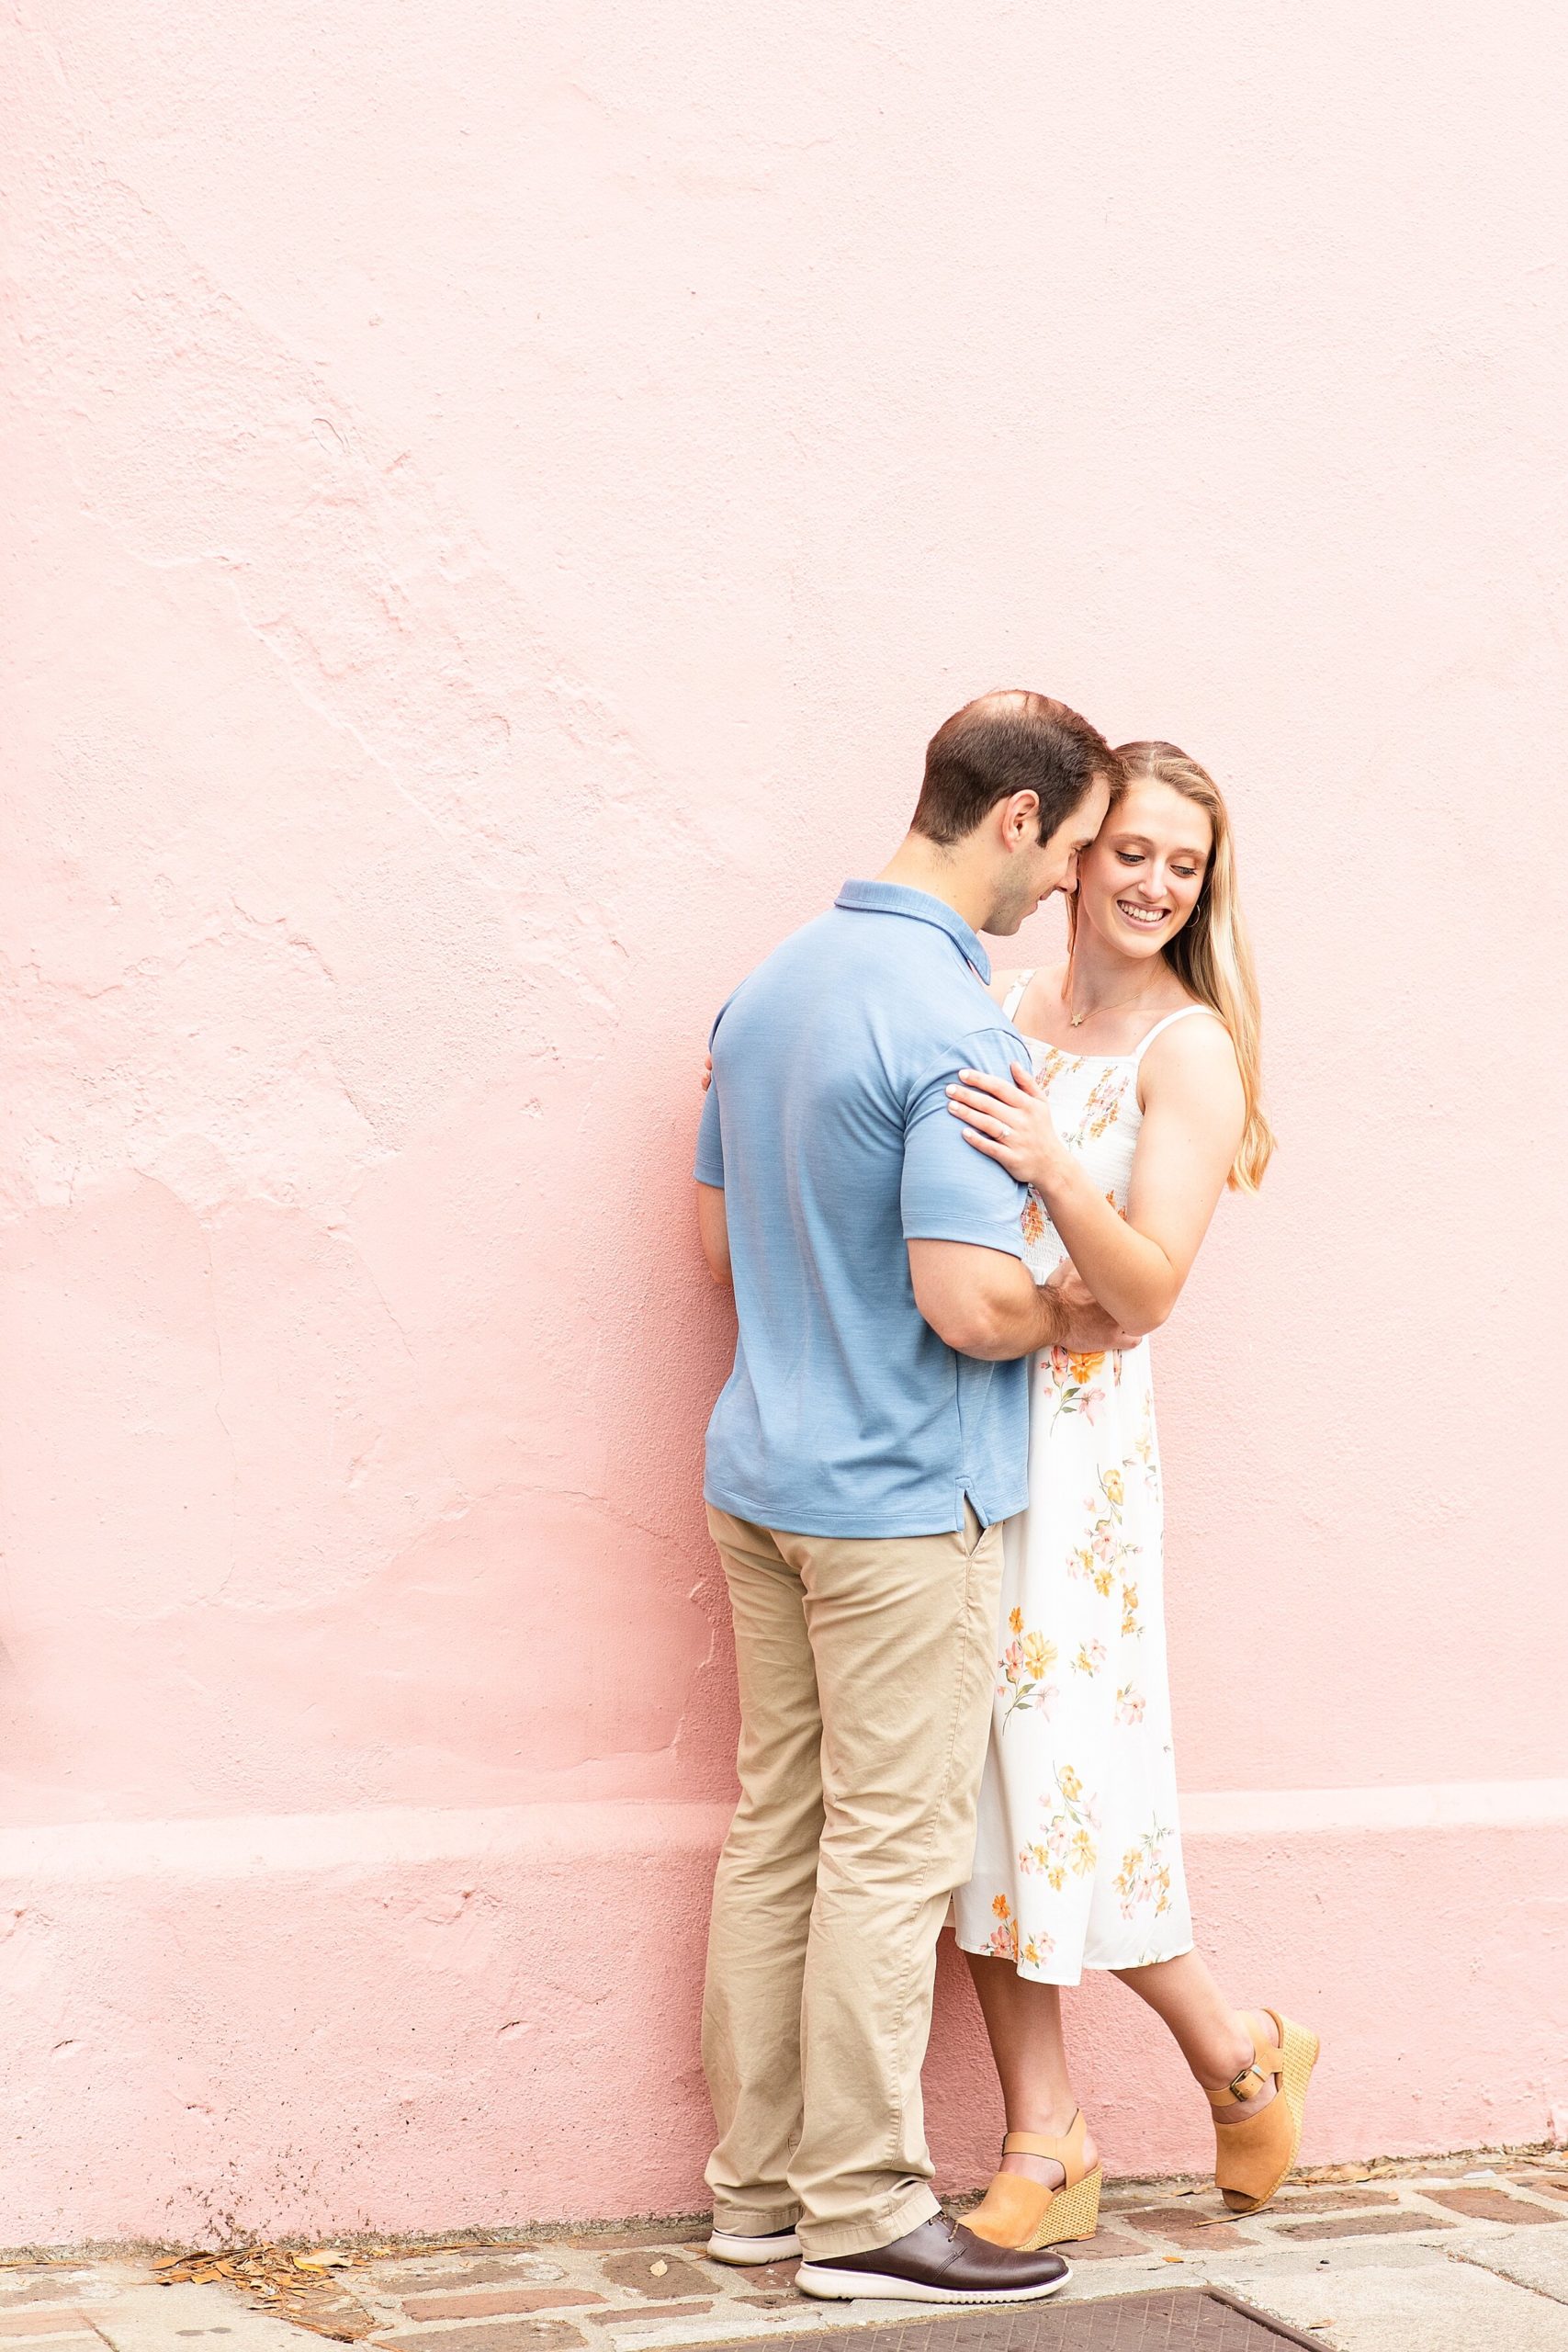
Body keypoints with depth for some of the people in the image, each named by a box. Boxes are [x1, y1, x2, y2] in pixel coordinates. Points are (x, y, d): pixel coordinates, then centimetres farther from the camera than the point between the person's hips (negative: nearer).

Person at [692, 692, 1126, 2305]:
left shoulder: (771, 986, 9)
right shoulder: (952, 1025, -19)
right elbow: (970, 1299, -26)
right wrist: (1070, 1321, -6)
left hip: (762, 1474, 9)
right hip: (902, 1499, -9)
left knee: (776, 1833, 13)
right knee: (890, 1849, 0)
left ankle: (758, 2180, 21)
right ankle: (864, 2209, 8)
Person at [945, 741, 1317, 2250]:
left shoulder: (1187, 1051, -4)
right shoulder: (1001, 1012, 11)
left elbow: (1147, 1291, -12)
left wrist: (1056, 1169, -28)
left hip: (1068, 1434, -5)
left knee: (1053, 1758, -5)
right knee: (984, 1779, 4)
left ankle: (1238, 2056, 18)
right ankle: (1042, 2138, 11)